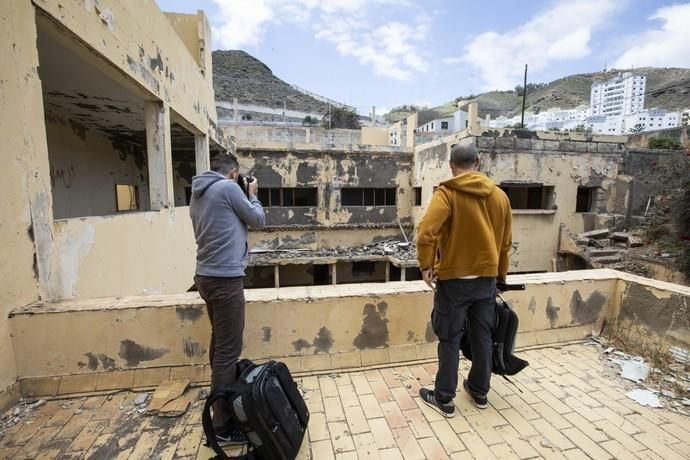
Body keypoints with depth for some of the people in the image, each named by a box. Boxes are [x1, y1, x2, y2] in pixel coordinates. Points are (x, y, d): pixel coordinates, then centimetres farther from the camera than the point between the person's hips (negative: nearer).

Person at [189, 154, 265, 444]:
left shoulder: (198, 193, 14)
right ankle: (223, 427, 8)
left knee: (219, 342, 20)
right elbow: (258, 221, -3)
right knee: (228, 351, -3)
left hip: (207, 275, 10)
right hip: (225, 278, -10)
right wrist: (252, 195, 12)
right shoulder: (228, 188, -11)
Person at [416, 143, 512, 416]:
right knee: (482, 337, 18)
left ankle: (444, 399, 21)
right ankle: (480, 392, 36)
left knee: (450, 340, 7)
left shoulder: (447, 193, -13)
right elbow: (506, 242, 12)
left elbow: (426, 231, -28)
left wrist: (426, 265, -16)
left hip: (454, 278, -5)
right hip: (486, 277, 6)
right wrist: (500, 274, 22)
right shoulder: (500, 196, 6)